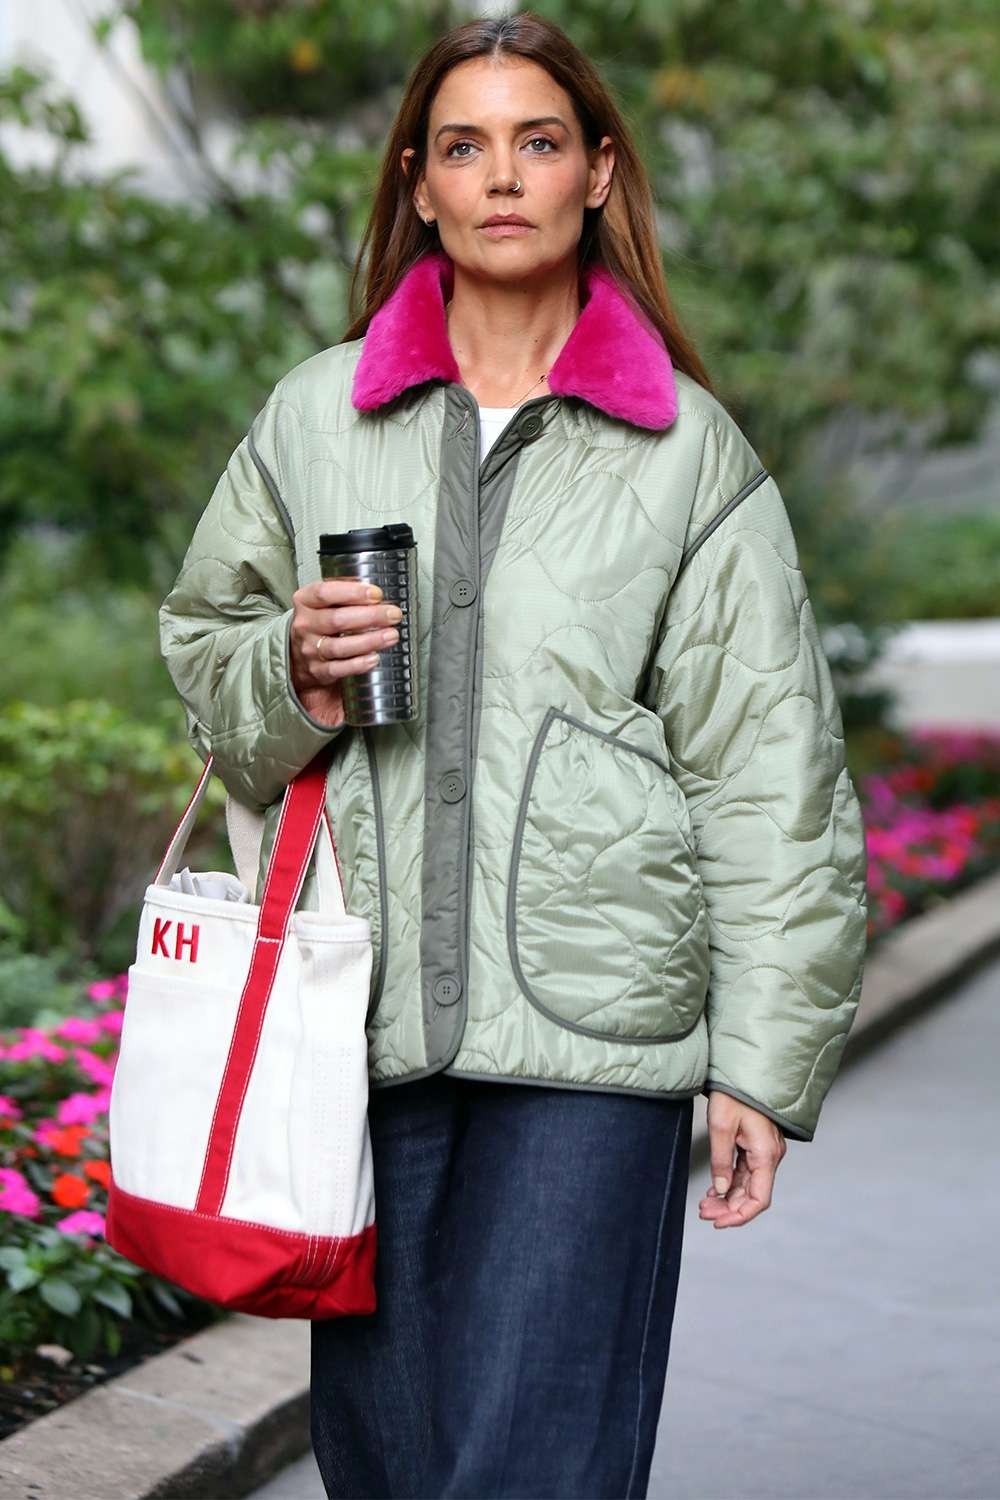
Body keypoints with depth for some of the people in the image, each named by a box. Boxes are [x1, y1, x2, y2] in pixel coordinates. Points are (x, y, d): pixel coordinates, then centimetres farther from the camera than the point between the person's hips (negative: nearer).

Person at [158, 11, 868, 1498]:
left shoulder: (690, 449, 3)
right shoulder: (315, 416, 10)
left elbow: (764, 765, 2)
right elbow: (203, 654, 19)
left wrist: (764, 1061, -2)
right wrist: (294, 669, -5)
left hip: (591, 1035, -2)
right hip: (363, 1018, 3)